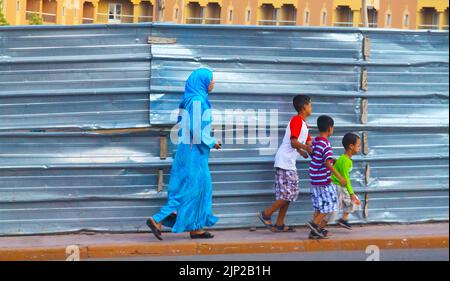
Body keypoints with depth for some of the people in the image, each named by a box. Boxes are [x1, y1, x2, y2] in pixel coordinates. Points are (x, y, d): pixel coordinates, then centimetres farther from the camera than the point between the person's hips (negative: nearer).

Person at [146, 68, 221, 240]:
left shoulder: (190, 100, 13)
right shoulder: (197, 100, -16)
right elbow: (196, 129, -22)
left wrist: (209, 141, 15)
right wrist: (211, 143, -8)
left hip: (189, 150, 10)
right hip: (194, 152, -10)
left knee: (201, 188, 11)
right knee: (188, 190, -5)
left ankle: (196, 229, 13)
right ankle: (157, 221, -5)